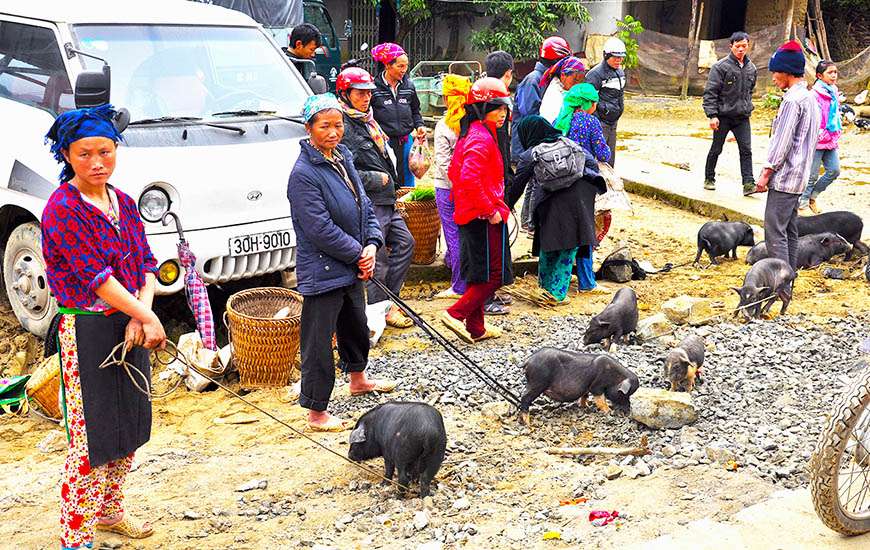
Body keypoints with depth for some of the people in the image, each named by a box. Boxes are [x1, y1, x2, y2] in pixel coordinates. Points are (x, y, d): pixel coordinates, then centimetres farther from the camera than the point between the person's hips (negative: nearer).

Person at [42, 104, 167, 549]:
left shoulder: (123, 202, 9)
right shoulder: (62, 208, -14)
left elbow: (145, 262, 6)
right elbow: (94, 277, -19)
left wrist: (142, 315, -11)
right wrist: (149, 318, -17)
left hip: (129, 326, 8)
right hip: (86, 332, -8)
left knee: (128, 428, 18)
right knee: (90, 440, -3)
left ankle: (110, 510, 37)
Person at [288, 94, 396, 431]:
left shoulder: (343, 157, 6)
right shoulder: (303, 174, -21)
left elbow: (364, 205, 10)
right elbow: (321, 230, -24)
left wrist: (372, 245, -6)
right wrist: (359, 255, -15)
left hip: (352, 266, 9)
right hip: (323, 271, -9)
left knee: (356, 325, 27)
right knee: (319, 341, 0)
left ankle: (358, 380, 51)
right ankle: (316, 413, 11)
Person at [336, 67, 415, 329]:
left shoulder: (368, 120, 17)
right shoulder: (343, 127, -15)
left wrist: (391, 182, 18)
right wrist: (377, 179, -14)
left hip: (386, 201, 10)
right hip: (368, 204, -10)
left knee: (404, 243, 14)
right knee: (377, 258, -2)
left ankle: (390, 298, 23)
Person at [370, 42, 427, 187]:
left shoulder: (408, 86, 7)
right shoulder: (374, 87, -9)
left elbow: (415, 111, 21)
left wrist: (419, 126, 5)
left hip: (406, 142, 5)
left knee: (407, 181, 13)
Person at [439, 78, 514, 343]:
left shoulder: (469, 134, 12)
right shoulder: (482, 138, -19)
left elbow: (454, 172, 21)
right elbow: (469, 179, -30)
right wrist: (490, 210, -22)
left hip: (470, 214, 10)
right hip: (485, 218, -10)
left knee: (478, 274, 16)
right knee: (495, 274, -2)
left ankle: (475, 328, 23)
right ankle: (456, 314, -4)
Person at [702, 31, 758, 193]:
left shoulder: (751, 69, 8)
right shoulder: (721, 67, -9)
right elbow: (710, 92, -11)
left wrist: (747, 108, 18)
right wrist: (712, 115, -17)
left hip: (742, 117, 4)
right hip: (723, 116, -4)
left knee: (746, 150, -4)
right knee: (716, 149, 7)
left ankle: (748, 183, -5)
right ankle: (709, 179, 23)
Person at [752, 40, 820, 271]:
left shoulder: (792, 100, -15)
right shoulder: (809, 98, 15)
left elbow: (782, 141, -18)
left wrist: (766, 173, -13)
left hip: (784, 177, -10)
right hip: (798, 177, 10)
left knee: (774, 231, -9)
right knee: (789, 230, 14)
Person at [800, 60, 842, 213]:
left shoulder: (834, 92, 10)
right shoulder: (815, 94, -16)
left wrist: (838, 131, 15)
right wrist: (822, 135, -15)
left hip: (831, 140, 8)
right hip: (817, 142, -8)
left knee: (834, 170, 8)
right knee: (812, 175, 0)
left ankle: (812, 196, 25)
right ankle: (802, 204, 13)